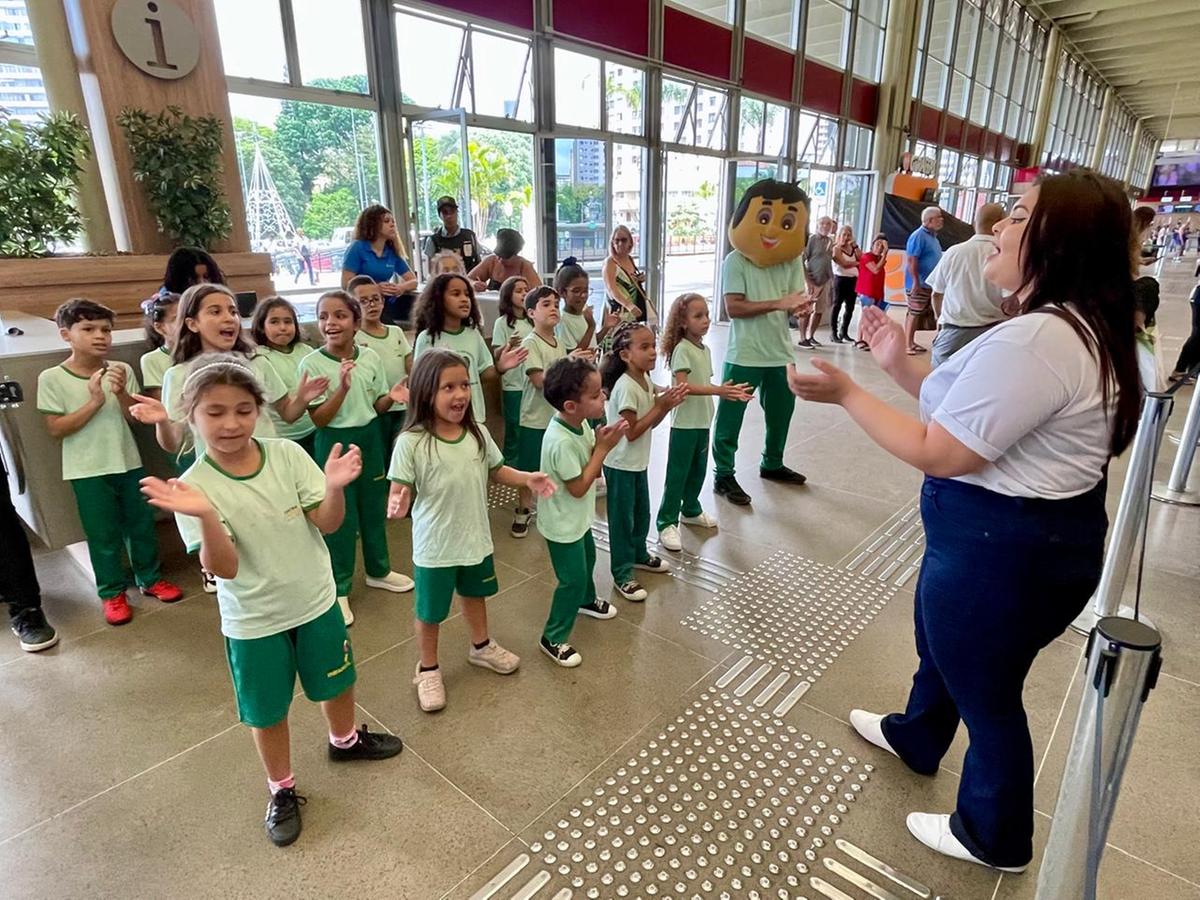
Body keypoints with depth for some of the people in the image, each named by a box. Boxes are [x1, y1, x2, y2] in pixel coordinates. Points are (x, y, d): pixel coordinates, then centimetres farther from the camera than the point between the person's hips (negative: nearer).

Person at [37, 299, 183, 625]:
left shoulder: (122, 370, -3)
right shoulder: (52, 378, -9)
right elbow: (56, 429, -10)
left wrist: (121, 393, -21)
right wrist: (94, 401, -20)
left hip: (128, 463, 3)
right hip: (88, 472, -2)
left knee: (142, 525, 14)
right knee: (104, 535, 7)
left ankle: (151, 578, 32)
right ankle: (112, 592, 24)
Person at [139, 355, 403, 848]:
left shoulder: (287, 454, -14)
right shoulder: (194, 487, -18)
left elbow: (328, 522, -15)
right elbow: (223, 568, -23)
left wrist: (335, 487, -36)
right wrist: (206, 517, -40)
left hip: (316, 602, 2)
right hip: (253, 622, -2)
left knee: (336, 681, 24)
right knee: (268, 710, 18)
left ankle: (345, 740, 55)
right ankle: (282, 790, 44)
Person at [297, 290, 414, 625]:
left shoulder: (371, 357, -2)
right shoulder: (311, 363, -13)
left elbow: (375, 406, 8)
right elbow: (319, 420, -15)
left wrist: (392, 397, -14)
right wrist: (343, 387, -29)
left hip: (370, 438, 4)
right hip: (335, 443, -4)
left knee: (375, 507, 16)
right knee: (339, 516, 4)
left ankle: (378, 570, 37)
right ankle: (339, 588, 20)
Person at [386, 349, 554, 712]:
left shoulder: (478, 434, -8)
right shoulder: (411, 442, -22)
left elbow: (496, 471, 6)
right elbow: (401, 490, -19)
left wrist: (527, 478, -9)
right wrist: (398, 504, -42)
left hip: (476, 539, 5)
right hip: (435, 547, -5)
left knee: (475, 595, 28)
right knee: (430, 612, 15)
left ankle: (481, 647, 54)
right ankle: (428, 669, 40)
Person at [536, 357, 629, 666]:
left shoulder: (579, 422, -8)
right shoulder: (561, 442, -36)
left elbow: (589, 462, 4)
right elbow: (578, 487, -27)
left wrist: (602, 440, -16)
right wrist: (603, 447, -25)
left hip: (578, 517, 9)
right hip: (562, 523, -9)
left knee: (587, 558, 30)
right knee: (572, 580, 2)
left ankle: (586, 600, 58)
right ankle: (553, 639, 20)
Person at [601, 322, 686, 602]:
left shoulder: (645, 380, 2)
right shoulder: (626, 387, -25)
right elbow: (632, 432, -24)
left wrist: (668, 404, -8)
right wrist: (660, 405, -23)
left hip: (638, 462, 9)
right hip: (621, 465, -9)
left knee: (642, 513, 23)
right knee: (622, 519, 3)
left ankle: (639, 554, 43)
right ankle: (622, 574, 16)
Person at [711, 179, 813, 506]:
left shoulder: (792, 261, 5)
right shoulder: (736, 261, -11)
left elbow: (794, 305, 3)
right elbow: (733, 308, -19)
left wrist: (801, 307, -21)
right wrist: (777, 303, -26)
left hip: (780, 353, 6)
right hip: (744, 355, -6)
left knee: (781, 411, 20)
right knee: (730, 418, 0)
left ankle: (772, 464, 40)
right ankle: (723, 476, 13)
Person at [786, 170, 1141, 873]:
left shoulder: (1033, 340, -29)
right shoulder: (1078, 326, 7)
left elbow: (937, 453, -25)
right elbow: (966, 406, 8)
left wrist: (845, 392, -19)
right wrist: (901, 365, 3)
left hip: (1004, 547, -10)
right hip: (1039, 530, 11)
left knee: (986, 693, 13)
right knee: (941, 642, 30)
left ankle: (994, 838, 39)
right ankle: (916, 737, 58)